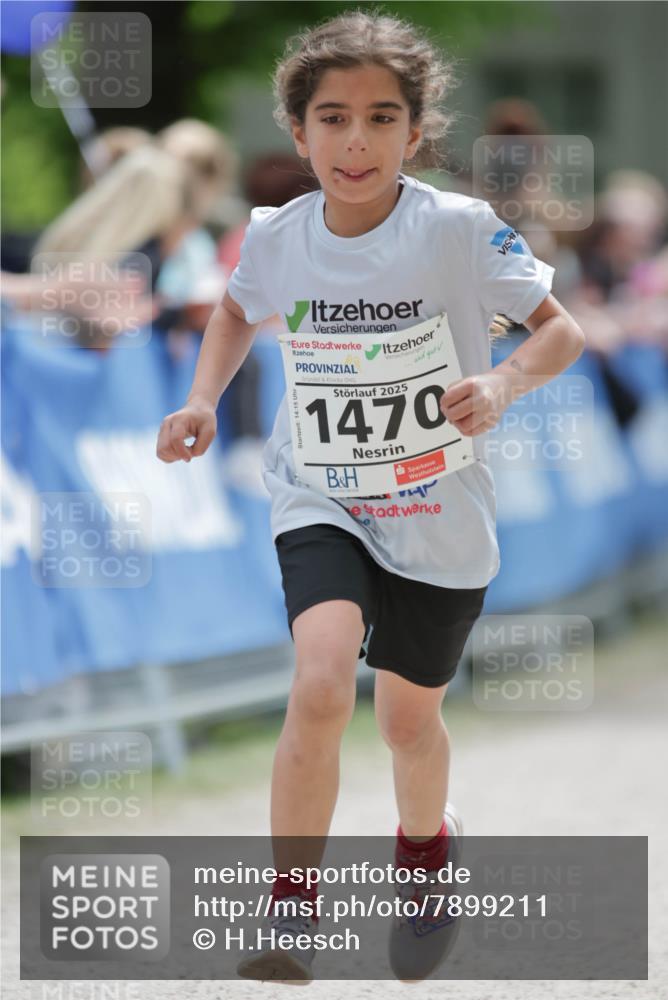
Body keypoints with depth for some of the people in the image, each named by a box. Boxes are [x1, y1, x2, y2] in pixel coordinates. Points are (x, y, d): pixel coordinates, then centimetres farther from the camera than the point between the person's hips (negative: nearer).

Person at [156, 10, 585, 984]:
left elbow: (561, 330, -10)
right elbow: (239, 309, 16)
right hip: (320, 502, 0)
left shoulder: (459, 230, -18)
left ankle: (424, 842, 52)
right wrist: (205, 397, 1)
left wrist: (503, 384, -29)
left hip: (440, 513, 0)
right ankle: (290, 907, -13)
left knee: (410, 718, 17)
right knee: (321, 685, -25)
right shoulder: (277, 237, -8)